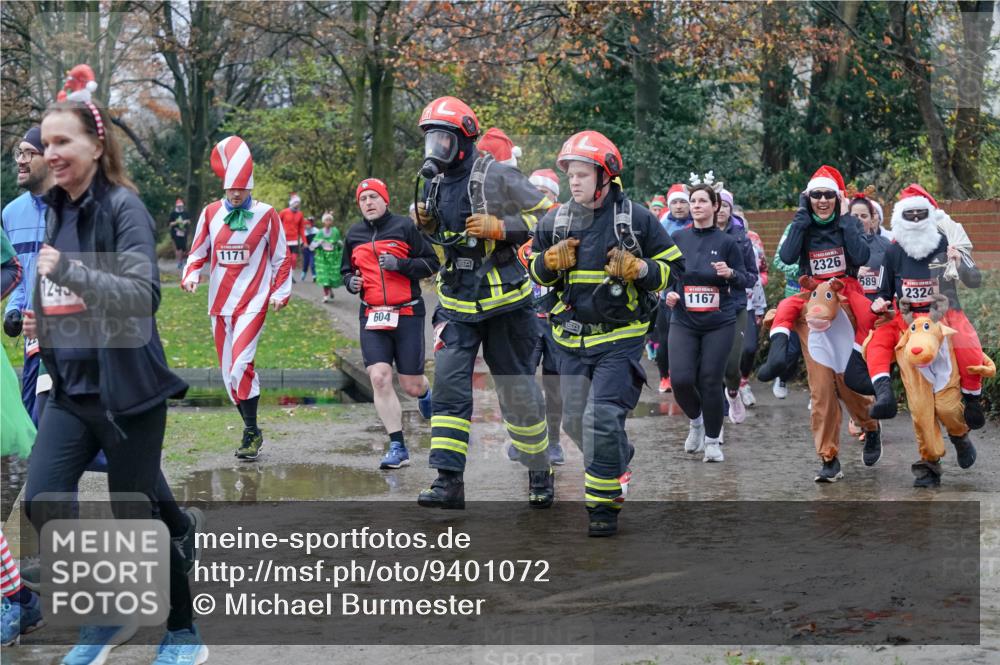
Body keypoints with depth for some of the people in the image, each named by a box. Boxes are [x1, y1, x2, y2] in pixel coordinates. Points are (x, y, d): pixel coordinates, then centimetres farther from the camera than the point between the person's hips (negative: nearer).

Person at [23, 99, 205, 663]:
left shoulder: (123, 206, -11)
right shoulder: (58, 211, 11)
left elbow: (143, 295, -23)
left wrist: (69, 271, -31)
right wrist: (44, 320, 9)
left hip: (127, 389, -6)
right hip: (72, 389, 6)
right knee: (43, 504, -7)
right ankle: (109, 615, 13)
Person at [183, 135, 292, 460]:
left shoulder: (266, 215, -2)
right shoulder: (211, 213, 5)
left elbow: (281, 258, 6)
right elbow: (198, 252, 12)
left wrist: (281, 293, -1)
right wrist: (191, 275, -7)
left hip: (253, 302, -4)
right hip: (220, 302, 4)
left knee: (240, 365, -19)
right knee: (228, 371, 8)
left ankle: (251, 432, -9)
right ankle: (251, 431, 20)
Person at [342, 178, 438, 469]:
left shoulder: (404, 226, -1)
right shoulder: (354, 234, 11)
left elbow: (431, 263, -2)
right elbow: (347, 269, 26)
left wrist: (400, 264, -16)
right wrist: (350, 281, 3)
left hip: (407, 314, -3)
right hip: (372, 316, 3)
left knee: (411, 386, 2)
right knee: (379, 377, -15)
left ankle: (425, 393, 43)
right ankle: (397, 448, -8)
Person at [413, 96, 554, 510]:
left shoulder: (496, 176, -13)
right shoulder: (435, 182, 9)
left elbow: (547, 217, -10)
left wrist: (499, 228, -20)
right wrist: (426, 222, 3)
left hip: (503, 301, -6)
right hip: (456, 304, 6)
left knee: (517, 390, 5)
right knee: (449, 385, -6)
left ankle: (540, 472, 22)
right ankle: (448, 481, -7)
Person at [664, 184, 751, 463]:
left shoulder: (727, 242, 0)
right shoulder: (678, 239, 4)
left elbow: (746, 281, 2)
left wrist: (730, 273, -18)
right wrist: (669, 293, -5)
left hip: (719, 324, -1)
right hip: (684, 322, 1)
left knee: (711, 382, -2)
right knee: (680, 379, -11)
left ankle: (712, 440, 16)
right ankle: (696, 421, 21)